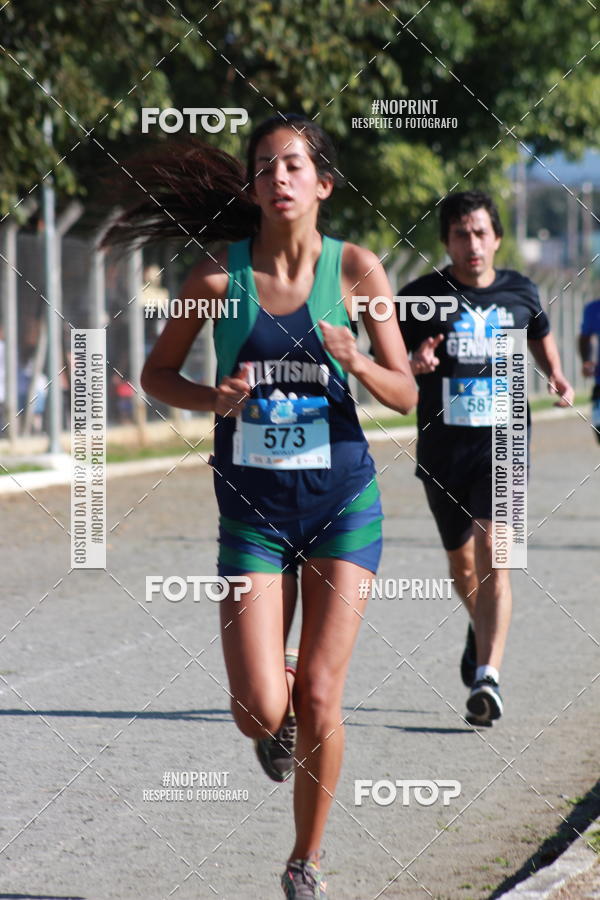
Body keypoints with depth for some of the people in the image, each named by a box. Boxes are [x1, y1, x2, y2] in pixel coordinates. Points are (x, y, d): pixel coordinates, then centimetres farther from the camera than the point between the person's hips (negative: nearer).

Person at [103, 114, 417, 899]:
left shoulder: (355, 268, -4)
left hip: (343, 501, 0)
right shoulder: (220, 274, -5)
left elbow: (405, 395, -2)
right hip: (253, 508, 0)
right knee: (261, 711, -9)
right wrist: (211, 399, -14)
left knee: (319, 699, -3)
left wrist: (355, 363, -22)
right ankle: (280, 714, 31)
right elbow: (156, 373, 6)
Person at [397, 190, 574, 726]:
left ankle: (488, 677, -24)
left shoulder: (520, 293, 4)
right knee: (462, 565, 16)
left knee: (492, 557, -18)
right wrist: (414, 364, -20)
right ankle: (482, 628, 49)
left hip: (503, 445, -1)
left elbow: (540, 336, 25)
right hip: (442, 447, 1)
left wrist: (555, 376, 7)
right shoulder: (419, 298, -2)